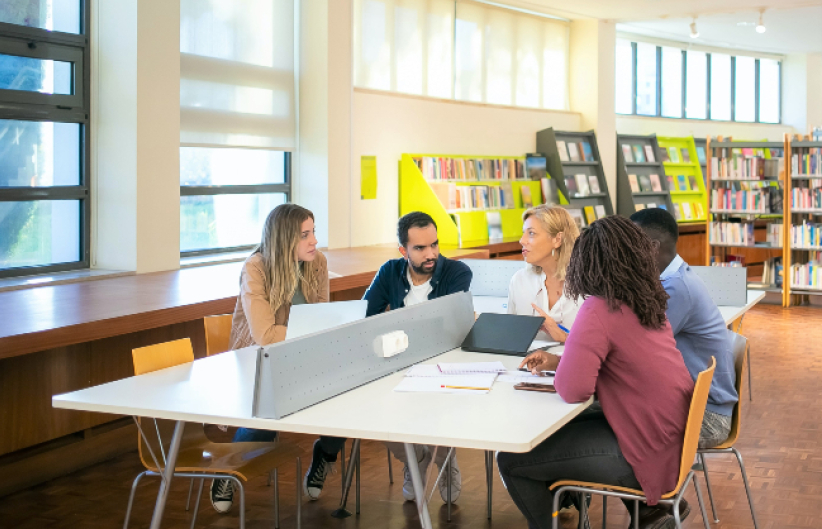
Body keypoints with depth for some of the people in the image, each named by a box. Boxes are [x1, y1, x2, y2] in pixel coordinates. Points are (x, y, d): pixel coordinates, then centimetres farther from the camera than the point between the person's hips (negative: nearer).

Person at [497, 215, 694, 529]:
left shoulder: (599, 310, -19)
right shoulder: (647, 302, 7)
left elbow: (572, 391, -24)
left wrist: (559, 374, -1)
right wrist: (557, 361, 14)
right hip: (673, 434, 9)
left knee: (511, 461, -5)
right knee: (561, 429, 30)